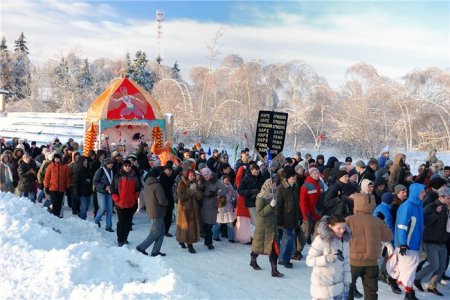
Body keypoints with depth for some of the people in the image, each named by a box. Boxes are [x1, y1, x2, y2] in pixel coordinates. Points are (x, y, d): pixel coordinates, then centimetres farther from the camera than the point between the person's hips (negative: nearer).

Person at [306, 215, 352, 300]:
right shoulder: (321, 240, -18)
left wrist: (347, 281, 7)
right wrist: (328, 258, -29)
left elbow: (346, 262, 10)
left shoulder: (344, 239, 2)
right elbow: (309, 260, -18)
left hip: (338, 285, 6)